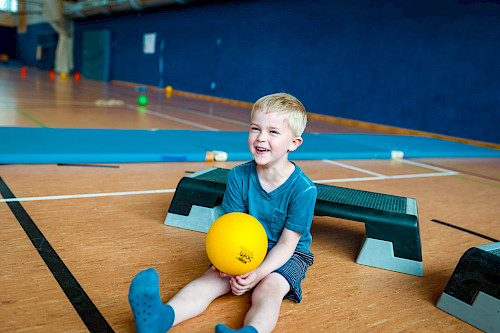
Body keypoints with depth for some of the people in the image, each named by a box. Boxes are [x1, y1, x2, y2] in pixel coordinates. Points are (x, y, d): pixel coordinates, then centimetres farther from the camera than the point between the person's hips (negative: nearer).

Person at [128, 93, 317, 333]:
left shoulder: (303, 189, -18)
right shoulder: (238, 177, -7)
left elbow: (286, 244, -15)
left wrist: (259, 273, -30)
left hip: (286, 257, -3)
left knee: (268, 288, -33)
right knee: (212, 277, -23)